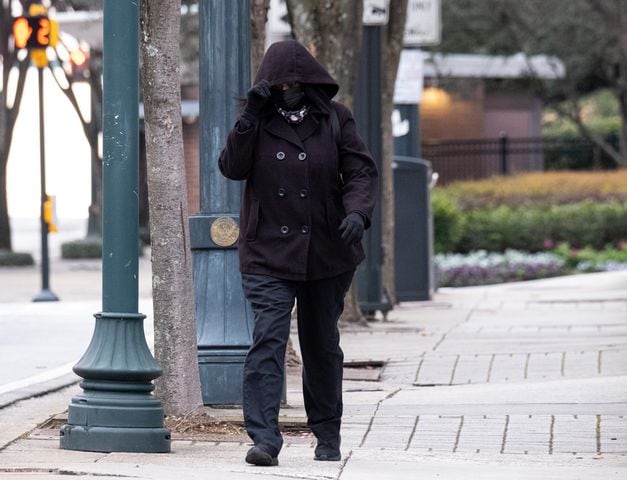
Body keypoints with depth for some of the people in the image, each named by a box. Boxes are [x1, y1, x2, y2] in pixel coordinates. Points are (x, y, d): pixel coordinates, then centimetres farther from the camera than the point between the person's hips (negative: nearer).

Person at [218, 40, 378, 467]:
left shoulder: (335, 119, 2)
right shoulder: (258, 120, 2)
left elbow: (361, 171, -2)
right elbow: (232, 168, -7)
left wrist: (357, 211, -21)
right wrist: (249, 119, -17)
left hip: (325, 253, 1)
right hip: (268, 253, -1)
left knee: (322, 345, 13)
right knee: (268, 339, -16)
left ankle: (328, 436, 29)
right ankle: (264, 438, -22)